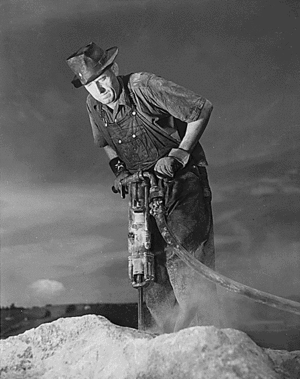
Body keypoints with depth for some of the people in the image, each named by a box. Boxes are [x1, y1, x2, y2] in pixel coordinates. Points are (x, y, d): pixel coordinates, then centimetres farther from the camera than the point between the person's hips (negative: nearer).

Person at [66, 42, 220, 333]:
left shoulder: (144, 86, -17)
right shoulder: (94, 106, 1)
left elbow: (202, 110, -13)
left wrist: (177, 154, -16)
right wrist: (119, 168, 3)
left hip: (183, 180, -5)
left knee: (181, 256, -17)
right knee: (148, 264, 1)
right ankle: (169, 335, 14)